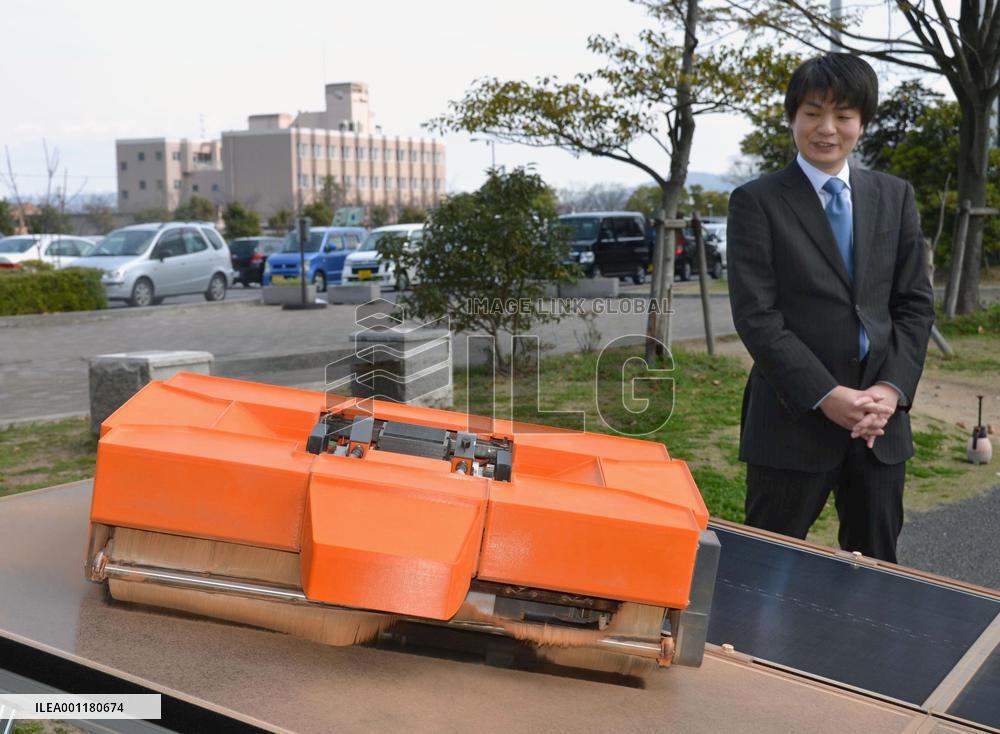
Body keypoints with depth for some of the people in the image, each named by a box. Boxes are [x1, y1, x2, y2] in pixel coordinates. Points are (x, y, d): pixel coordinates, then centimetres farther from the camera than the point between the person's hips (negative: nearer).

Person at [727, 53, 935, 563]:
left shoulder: (895, 196, 10)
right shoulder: (757, 201, -3)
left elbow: (915, 304, 8)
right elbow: (756, 316, -10)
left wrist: (892, 389, -7)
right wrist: (827, 397, -16)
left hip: (881, 417, 4)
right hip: (794, 418, -4)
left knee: (876, 567, 14)